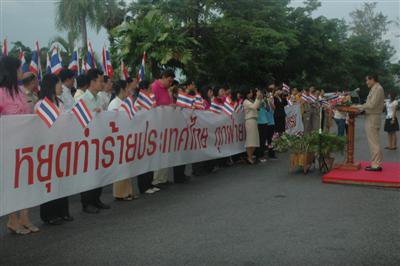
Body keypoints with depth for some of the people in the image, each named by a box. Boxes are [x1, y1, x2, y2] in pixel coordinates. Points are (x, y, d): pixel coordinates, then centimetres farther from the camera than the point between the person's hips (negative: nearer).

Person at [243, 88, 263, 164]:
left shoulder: (252, 101, 20)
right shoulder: (246, 101, -4)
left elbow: (257, 106, 12)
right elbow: (254, 107, -16)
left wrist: (260, 98, 9)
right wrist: (257, 97, -12)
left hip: (254, 120, 8)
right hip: (249, 120, -8)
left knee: (254, 139, 6)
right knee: (250, 139, -9)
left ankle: (250, 156, 12)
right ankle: (249, 158, -7)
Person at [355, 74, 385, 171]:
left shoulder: (378, 89, -13)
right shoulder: (374, 89, 16)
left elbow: (372, 105, -20)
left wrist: (359, 106, -10)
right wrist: (361, 107, 7)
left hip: (373, 118, -10)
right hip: (370, 118, 10)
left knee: (373, 142, -7)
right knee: (373, 142, 13)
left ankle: (376, 165, -4)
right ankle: (375, 163, 18)